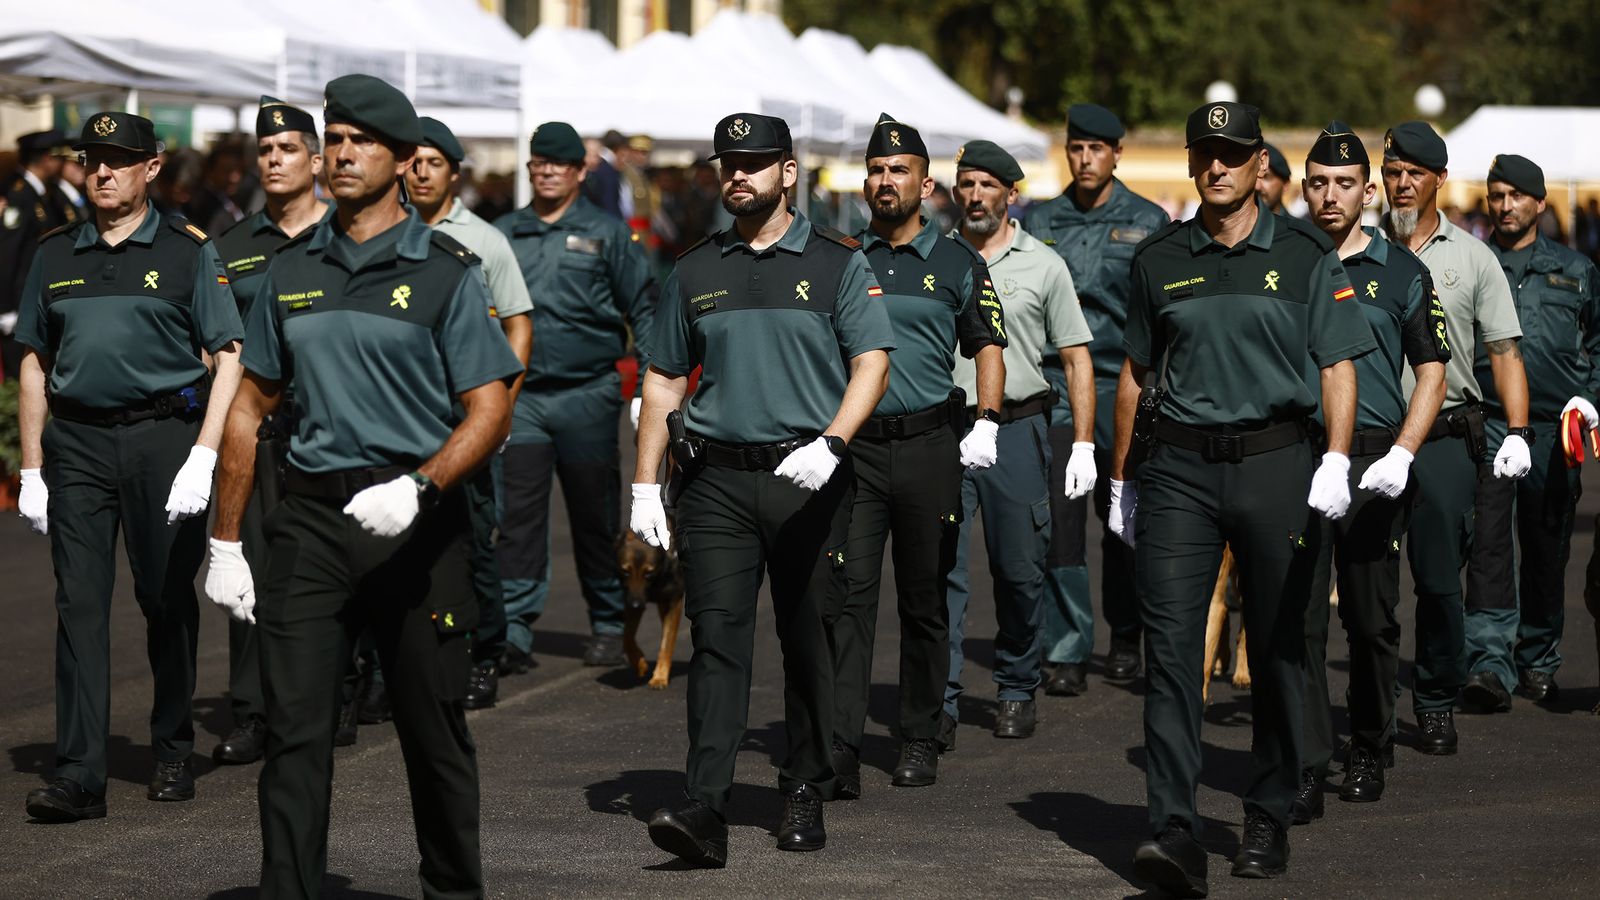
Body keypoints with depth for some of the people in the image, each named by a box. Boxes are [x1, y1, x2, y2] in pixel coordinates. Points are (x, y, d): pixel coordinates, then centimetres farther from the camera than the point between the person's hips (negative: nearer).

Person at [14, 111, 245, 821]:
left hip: (163, 435, -2)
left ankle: (173, 754, 20)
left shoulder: (187, 251, 2)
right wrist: (31, 470, 9)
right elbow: (34, 364, 15)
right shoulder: (55, 255, 12)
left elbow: (228, 359, -1)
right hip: (77, 443, 2)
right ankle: (79, 775, -5)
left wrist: (203, 457, -12)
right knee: (79, 604, -3)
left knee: (167, 601, 5)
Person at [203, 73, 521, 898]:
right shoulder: (291, 271, 11)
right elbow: (251, 406, 15)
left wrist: (418, 488, -23)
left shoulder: (446, 271, -1)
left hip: (416, 523, -3)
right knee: (295, 729, -3)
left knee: (433, 729, 6)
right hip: (311, 520, 3)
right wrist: (225, 541, 11)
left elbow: (489, 413, -6)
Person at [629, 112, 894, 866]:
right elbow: (663, 381, 15)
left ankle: (805, 796, 18)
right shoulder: (695, 272, 12)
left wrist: (829, 444, -21)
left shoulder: (838, 263, 3)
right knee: (717, 640, -8)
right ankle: (704, 809, -16)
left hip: (809, 478, -2)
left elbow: (872, 365, -5)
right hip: (716, 480, 2)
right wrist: (645, 484, 8)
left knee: (807, 641, 5)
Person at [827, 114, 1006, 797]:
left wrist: (986, 424, -9)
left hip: (927, 445, 0)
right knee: (849, 593, -9)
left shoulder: (957, 263, 6)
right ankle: (841, 748, -13)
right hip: (852, 448, 0)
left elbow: (988, 348, 6)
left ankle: (920, 741, 17)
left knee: (925, 600, 6)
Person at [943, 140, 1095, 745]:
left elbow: (1076, 359, 6)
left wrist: (1084, 445, -2)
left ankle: (1016, 692, 20)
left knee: (1020, 571, 5)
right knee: (941, 570, -6)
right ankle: (940, 703, -5)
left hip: (1017, 429, 0)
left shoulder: (1043, 266, 6)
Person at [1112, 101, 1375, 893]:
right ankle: (1173, 833, -14)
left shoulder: (1304, 255, 4)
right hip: (1180, 465, 1)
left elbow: (1338, 366, 1)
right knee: (1170, 646, -9)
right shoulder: (1159, 260, 10)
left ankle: (1268, 821, 20)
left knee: (1277, 649, 7)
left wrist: (1337, 459, -13)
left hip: (1275, 463, -1)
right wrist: (1121, 476, 18)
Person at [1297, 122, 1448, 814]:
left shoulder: (1401, 271, 6)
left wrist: (1402, 454, -9)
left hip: (1375, 464, 0)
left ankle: (1369, 753, 23)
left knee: (1372, 621, 6)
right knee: (1298, 620, -6)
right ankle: (1305, 768, -5)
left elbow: (1431, 371, 5)